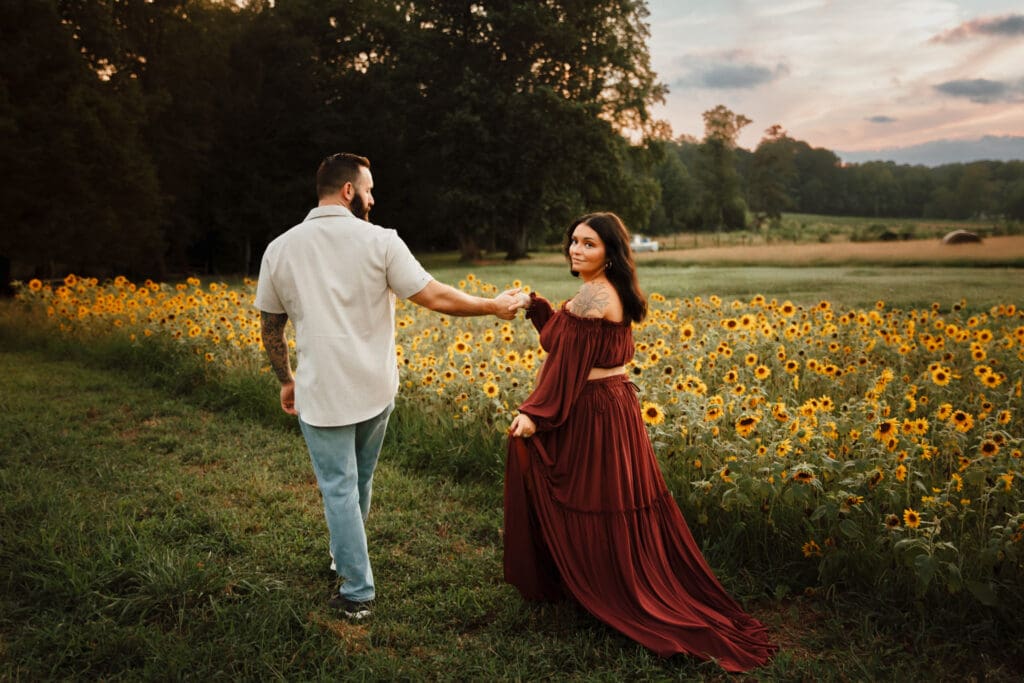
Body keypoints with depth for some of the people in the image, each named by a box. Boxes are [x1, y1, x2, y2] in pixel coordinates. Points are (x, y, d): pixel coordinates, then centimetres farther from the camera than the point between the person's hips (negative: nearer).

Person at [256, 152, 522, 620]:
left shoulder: (280, 249, -1)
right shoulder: (379, 241, -8)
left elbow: (270, 329, 7)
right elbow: (435, 297, -10)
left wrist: (286, 380, 21)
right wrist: (493, 306, 3)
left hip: (322, 395, -1)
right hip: (375, 390, 1)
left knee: (338, 489, 8)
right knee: (359, 481, 22)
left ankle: (357, 593, 15)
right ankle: (345, 558, 43)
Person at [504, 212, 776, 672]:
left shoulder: (590, 297, -18)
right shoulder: (612, 292, 11)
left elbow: (567, 363, -19)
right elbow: (565, 340, 14)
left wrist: (534, 413, -17)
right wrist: (533, 305, 9)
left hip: (588, 414, -10)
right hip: (615, 406, 10)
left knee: (591, 510, 5)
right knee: (621, 509, 18)